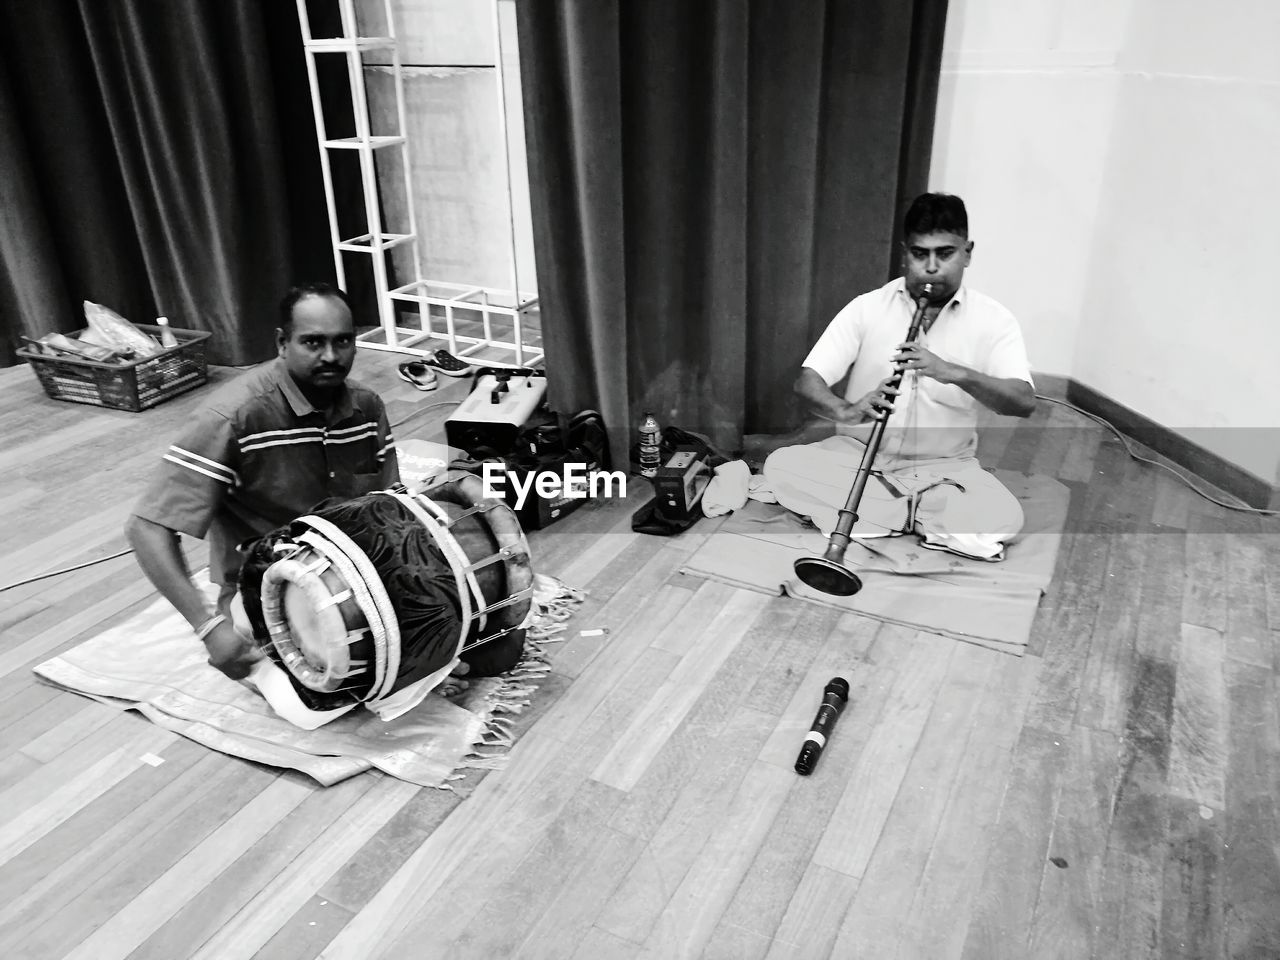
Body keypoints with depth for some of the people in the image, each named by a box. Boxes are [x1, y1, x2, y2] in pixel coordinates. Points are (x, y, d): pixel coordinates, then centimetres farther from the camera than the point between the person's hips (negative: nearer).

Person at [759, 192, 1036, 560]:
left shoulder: (993, 319, -4)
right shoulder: (867, 307, -3)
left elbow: (1023, 403, -16)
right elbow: (808, 381, -11)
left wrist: (956, 373, -34)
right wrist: (844, 412, -34)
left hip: (943, 468, -1)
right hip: (858, 453, 1)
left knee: (1005, 518, -28)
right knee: (781, 466, -25)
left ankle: (871, 511, -12)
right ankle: (923, 514, -18)